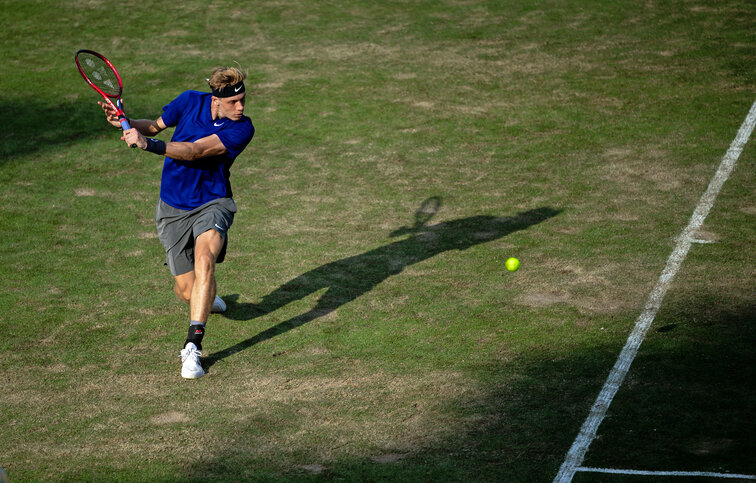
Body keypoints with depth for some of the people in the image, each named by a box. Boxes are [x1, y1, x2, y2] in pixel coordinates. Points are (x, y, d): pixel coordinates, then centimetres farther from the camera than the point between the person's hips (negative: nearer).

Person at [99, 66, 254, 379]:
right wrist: (125, 123, -9)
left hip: (212, 204, -3)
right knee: (187, 290, 3)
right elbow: (156, 125, 11)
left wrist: (146, 144, -35)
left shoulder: (242, 128, -17)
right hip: (174, 209, 3)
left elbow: (193, 151, -27)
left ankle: (193, 346, -30)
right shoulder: (190, 101, -7)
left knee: (204, 259, -33)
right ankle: (208, 298, 45)